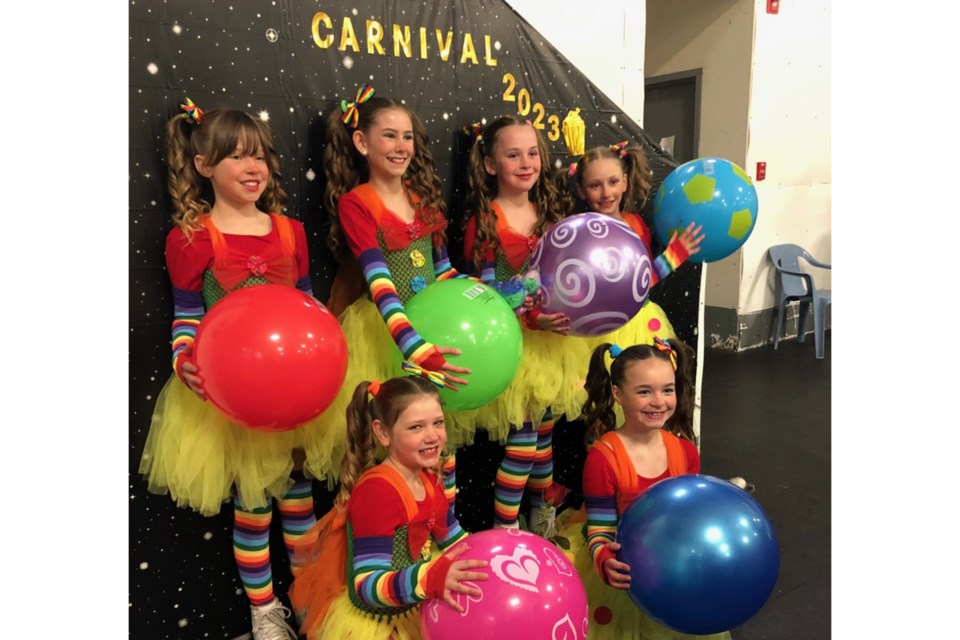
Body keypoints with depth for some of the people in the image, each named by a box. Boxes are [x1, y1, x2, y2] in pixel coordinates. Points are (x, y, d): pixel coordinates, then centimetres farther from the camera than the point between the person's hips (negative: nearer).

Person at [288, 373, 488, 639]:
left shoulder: (429, 477, -3)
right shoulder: (377, 490, -27)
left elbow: (448, 535, 13)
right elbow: (368, 586, -31)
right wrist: (434, 578, -45)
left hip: (415, 606, 7)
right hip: (370, 619, -7)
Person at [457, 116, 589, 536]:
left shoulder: (547, 212, 7)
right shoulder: (484, 221, -11)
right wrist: (533, 319, -25)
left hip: (551, 337, 6)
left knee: (543, 430, 18)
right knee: (522, 438, -5)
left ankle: (544, 509, 39)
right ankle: (504, 529, 12)